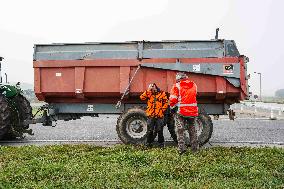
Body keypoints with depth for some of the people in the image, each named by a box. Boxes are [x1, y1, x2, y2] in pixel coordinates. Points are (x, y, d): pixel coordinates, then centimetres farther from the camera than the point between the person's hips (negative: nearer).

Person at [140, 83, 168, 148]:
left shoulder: (162, 93, 5)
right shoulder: (148, 93, 8)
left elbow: (166, 102, 4)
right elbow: (142, 97, -8)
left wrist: (162, 110, -5)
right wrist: (148, 90, -12)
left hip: (159, 115, -1)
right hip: (150, 115, 1)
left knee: (159, 130, 4)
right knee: (150, 130, 5)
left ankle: (161, 143, 14)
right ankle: (149, 143, 15)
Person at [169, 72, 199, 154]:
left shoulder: (177, 86, -6)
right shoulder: (194, 85, 6)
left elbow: (173, 99, -11)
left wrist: (172, 107, 5)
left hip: (181, 111, -4)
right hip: (192, 111, 4)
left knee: (180, 130, 3)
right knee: (192, 130, 16)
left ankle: (182, 148, -5)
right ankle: (195, 148, 20)